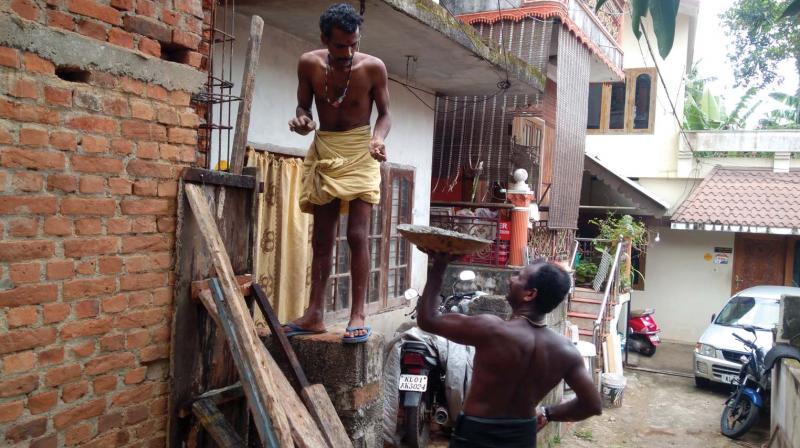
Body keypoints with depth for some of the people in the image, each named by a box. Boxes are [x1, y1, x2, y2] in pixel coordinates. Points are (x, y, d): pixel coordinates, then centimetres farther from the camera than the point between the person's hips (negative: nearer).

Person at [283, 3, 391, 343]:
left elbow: (384, 113, -1)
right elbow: (303, 106, 6)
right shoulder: (309, 64, -5)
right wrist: (301, 120, -18)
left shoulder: (373, 67, -12)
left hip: (359, 153, -3)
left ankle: (357, 315, -4)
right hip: (323, 152, 3)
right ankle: (315, 314, 12)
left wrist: (379, 138, -22)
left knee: (357, 235, -12)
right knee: (321, 239, 6)